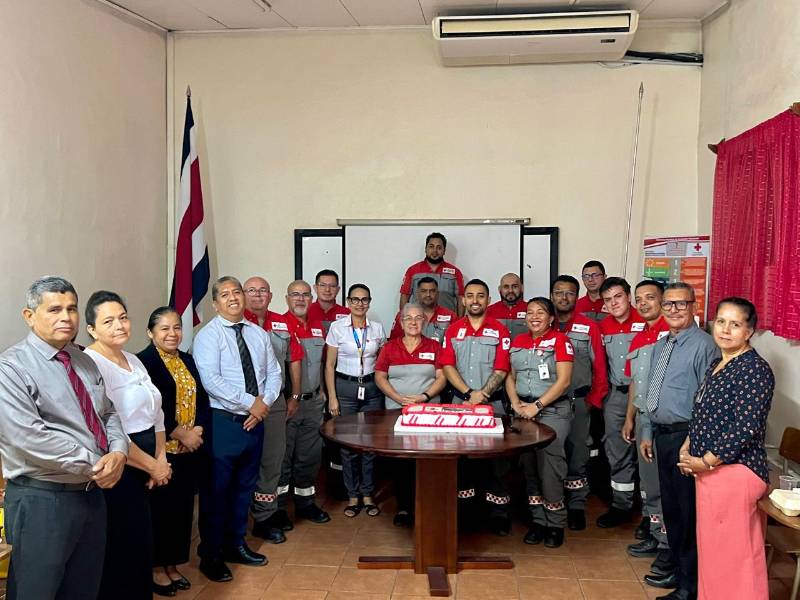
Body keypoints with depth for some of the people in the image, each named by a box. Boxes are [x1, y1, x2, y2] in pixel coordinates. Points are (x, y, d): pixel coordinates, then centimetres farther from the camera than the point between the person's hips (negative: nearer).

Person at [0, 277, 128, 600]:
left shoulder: (84, 362, 10)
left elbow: (108, 414, 14)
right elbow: (29, 437, -23)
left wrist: (117, 452, -8)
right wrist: (95, 465, -18)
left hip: (93, 493, 7)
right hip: (42, 500, -7)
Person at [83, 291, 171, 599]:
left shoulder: (133, 360, 11)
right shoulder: (89, 365, -16)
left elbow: (155, 414, 14)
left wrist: (161, 459, 1)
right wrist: (152, 466, -13)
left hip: (147, 467, 8)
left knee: (141, 541, 18)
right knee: (121, 547, 4)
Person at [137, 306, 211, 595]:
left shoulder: (188, 361, 13)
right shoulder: (143, 362, -9)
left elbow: (202, 400, 9)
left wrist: (198, 430, -8)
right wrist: (180, 434, -16)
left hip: (191, 449, 6)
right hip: (160, 449, -6)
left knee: (183, 507, 11)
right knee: (160, 507, 3)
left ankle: (173, 564, 25)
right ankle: (156, 566, 19)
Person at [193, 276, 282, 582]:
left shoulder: (258, 334, 11)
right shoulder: (208, 335, -8)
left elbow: (274, 373, 10)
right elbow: (211, 380, -20)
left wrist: (265, 402, -8)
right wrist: (250, 402, -18)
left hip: (255, 421, 6)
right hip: (222, 422, -6)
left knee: (244, 486, 16)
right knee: (216, 490, 2)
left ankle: (236, 544, 32)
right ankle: (211, 555, 16)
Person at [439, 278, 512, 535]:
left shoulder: (499, 330, 0)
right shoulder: (453, 330, 7)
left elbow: (501, 370, -6)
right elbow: (447, 366, -1)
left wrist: (483, 395, -17)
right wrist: (469, 393, -13)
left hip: (492, 402, -2)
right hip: (460, 401, 2)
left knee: (495, 455, -1)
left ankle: (499, 512, 5)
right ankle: (464, 505, 20)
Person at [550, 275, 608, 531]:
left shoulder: (590, 327, 2)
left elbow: (600, 366, 3)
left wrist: (594, 401, 0)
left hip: (579, 402, -1)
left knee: (577, 454, 3)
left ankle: (576, 507, 13)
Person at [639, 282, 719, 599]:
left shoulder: (703, 345, -13)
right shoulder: (660, 345, 14)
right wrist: (647, 432, 19)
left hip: (686, 436, -8)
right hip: (662, 435, 8)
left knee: (688, 511, 1)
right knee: (669, 507, 18)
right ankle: (678, 569, 34)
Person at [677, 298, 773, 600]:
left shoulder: (755, 369, -14)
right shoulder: (715, 365, 12)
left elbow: (745, 427, -20)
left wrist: (705, 462, -15)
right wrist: (688, 448, 6)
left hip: (735, 471, -8)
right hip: (708, 470, 8)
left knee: (732, 551, -1)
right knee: (710, 546, 17)